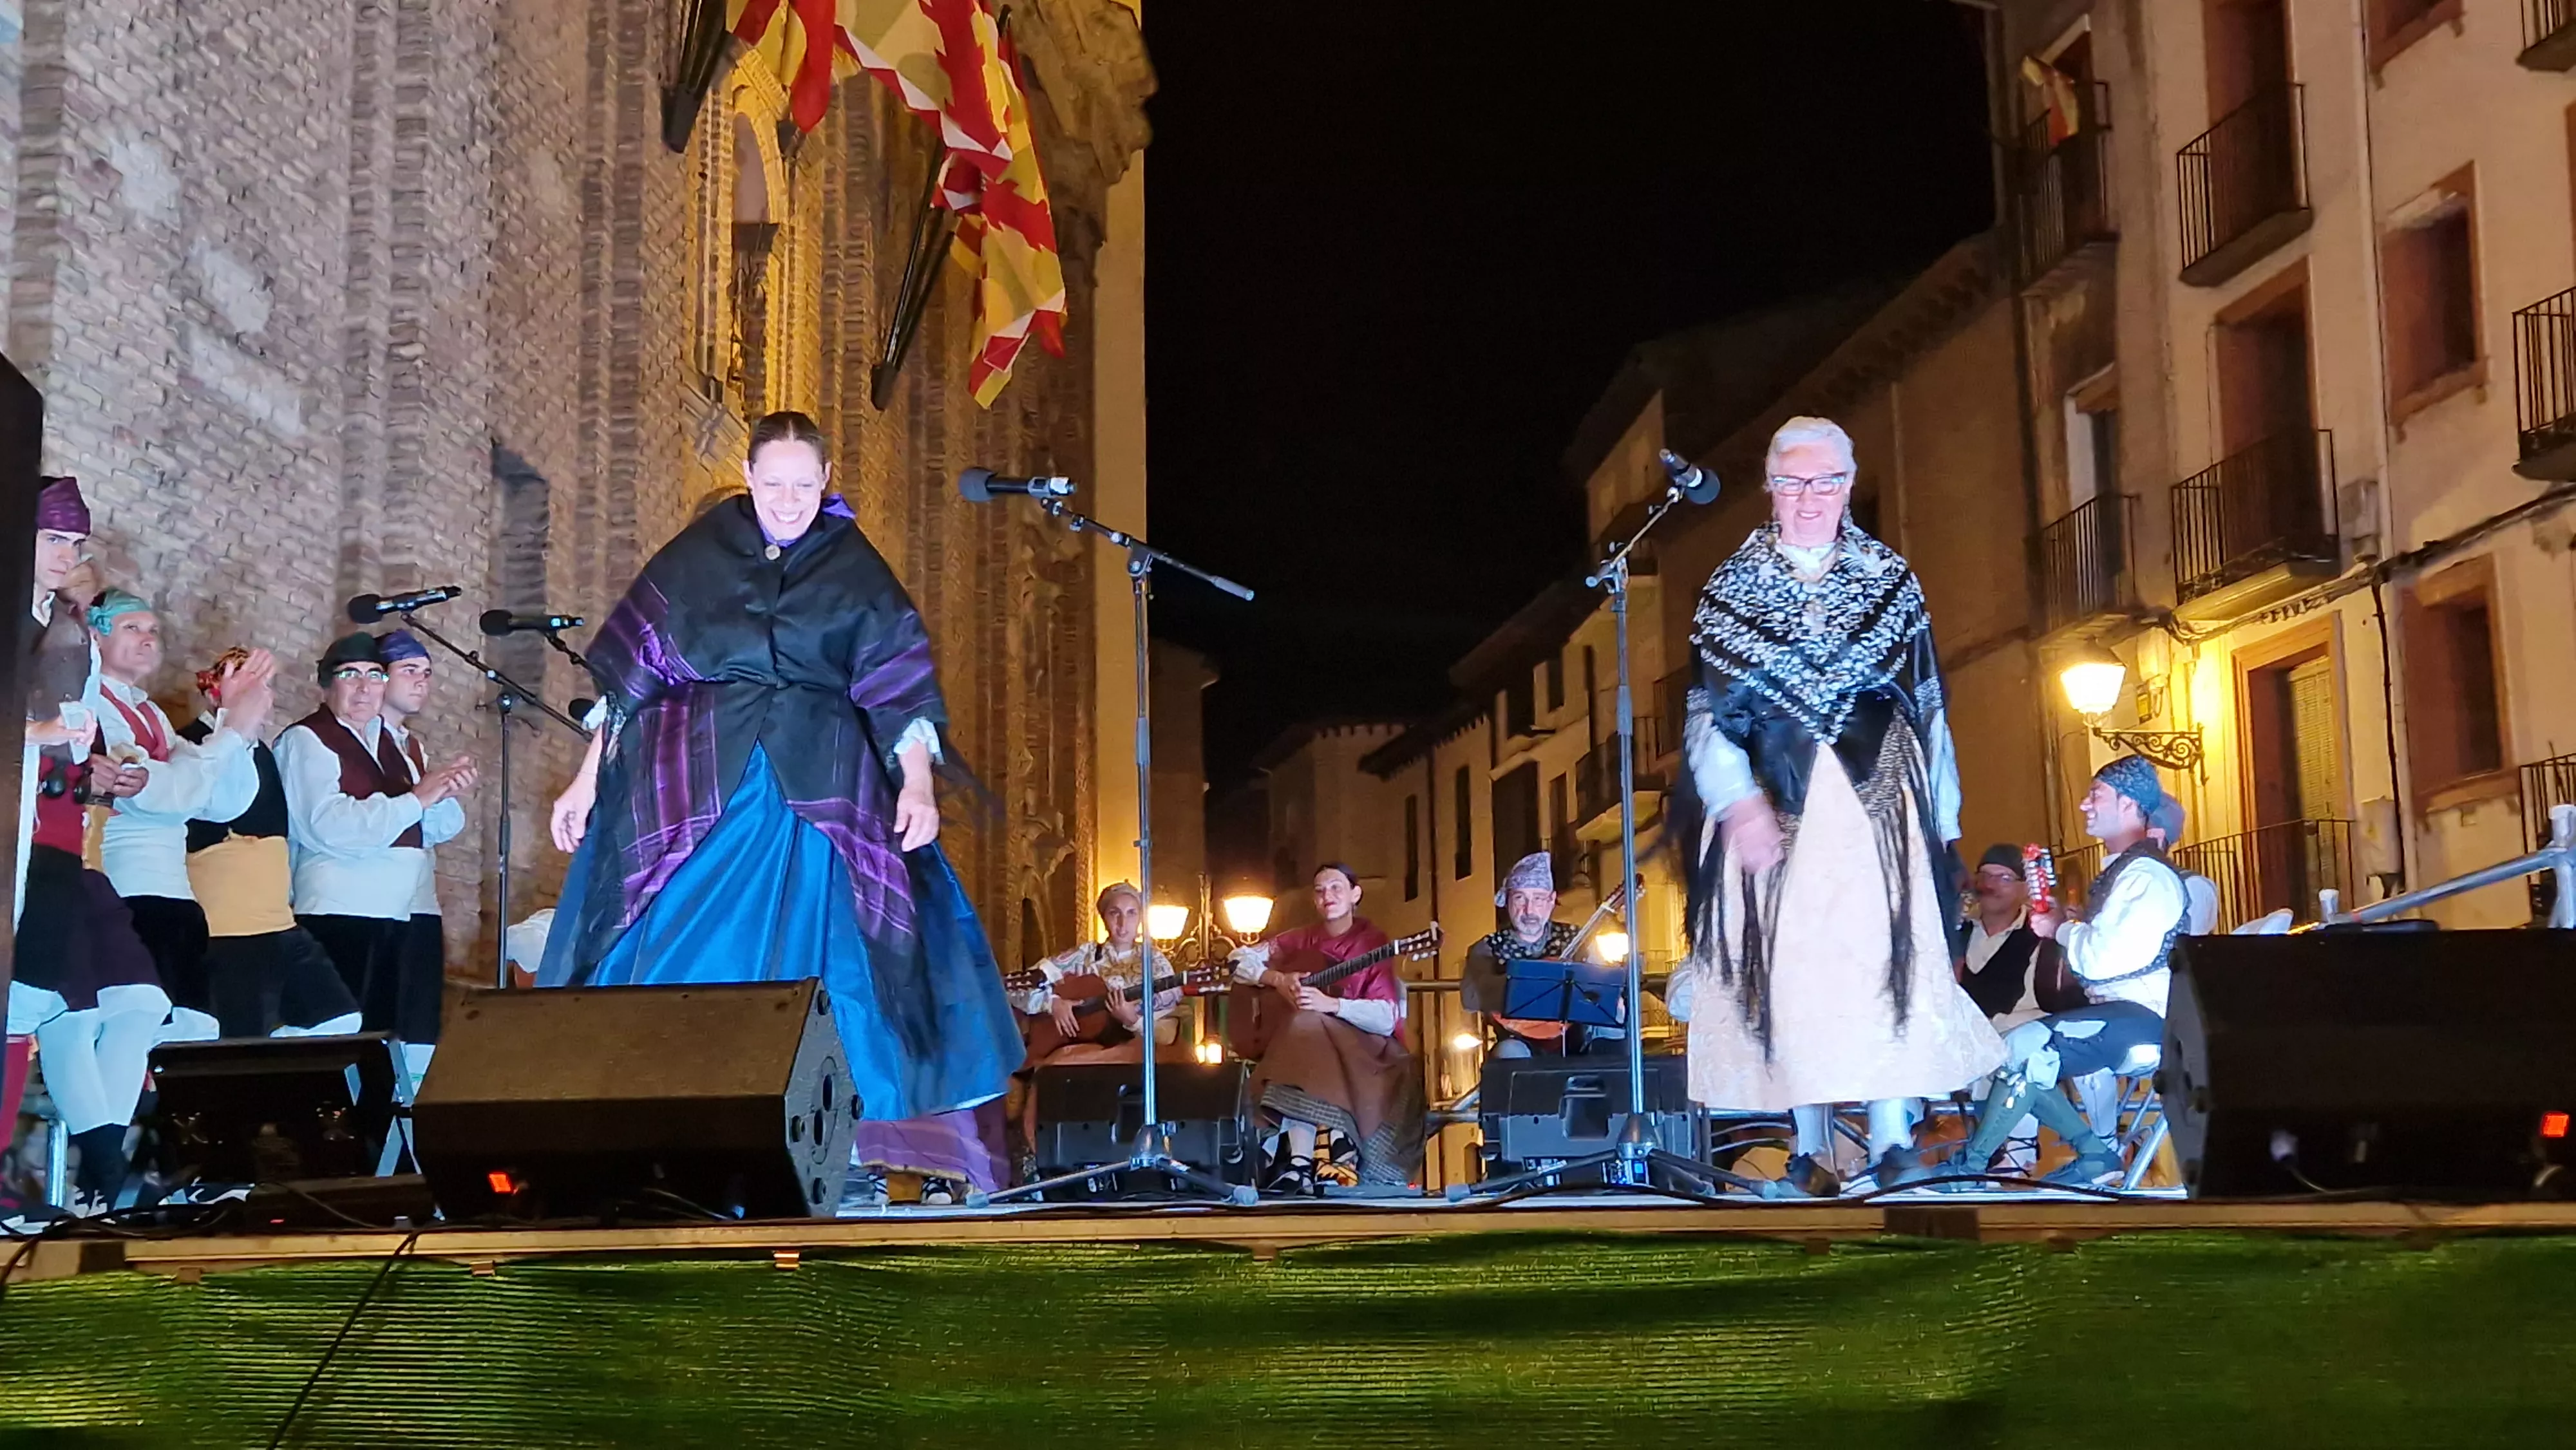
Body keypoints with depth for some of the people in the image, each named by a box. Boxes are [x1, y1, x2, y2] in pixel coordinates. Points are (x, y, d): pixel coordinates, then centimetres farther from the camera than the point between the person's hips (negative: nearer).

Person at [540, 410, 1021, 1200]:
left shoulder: (854, 570, 4)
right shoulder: (697, 555, 5)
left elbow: (899, 685, -2)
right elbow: (628, 673, 8)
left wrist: (917, 783, -17)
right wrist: (587, 778, 6)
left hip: (818, 793, 0)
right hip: (700, 780, 0)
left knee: (813, 963, -3)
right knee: (682, 959, -4)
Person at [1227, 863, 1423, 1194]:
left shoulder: (1373, 943, -5)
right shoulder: (1305, 939, 9)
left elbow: (1386, 1018, -15)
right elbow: (1240, 958, 9)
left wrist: (1330, 1004, -28)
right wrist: (1277, 978, -9)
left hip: (1364, 1051, -4)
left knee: (1306, 1027, -31)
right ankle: (1299, 1163, -40)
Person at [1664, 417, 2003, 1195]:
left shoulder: (1891, 583, 8)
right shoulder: (1732, 588, 5)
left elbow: (1928, 706, 10)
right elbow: (1708, 711, 0)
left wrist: (1940, 814, 7)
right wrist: (1740, 801, -14)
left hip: (1875, 803, 0)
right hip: (1774, 805, 0)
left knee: (1884, 957, -8)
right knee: (1789, 967, -3)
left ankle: (1892, 1135, -7)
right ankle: (1809, 1143, 2)